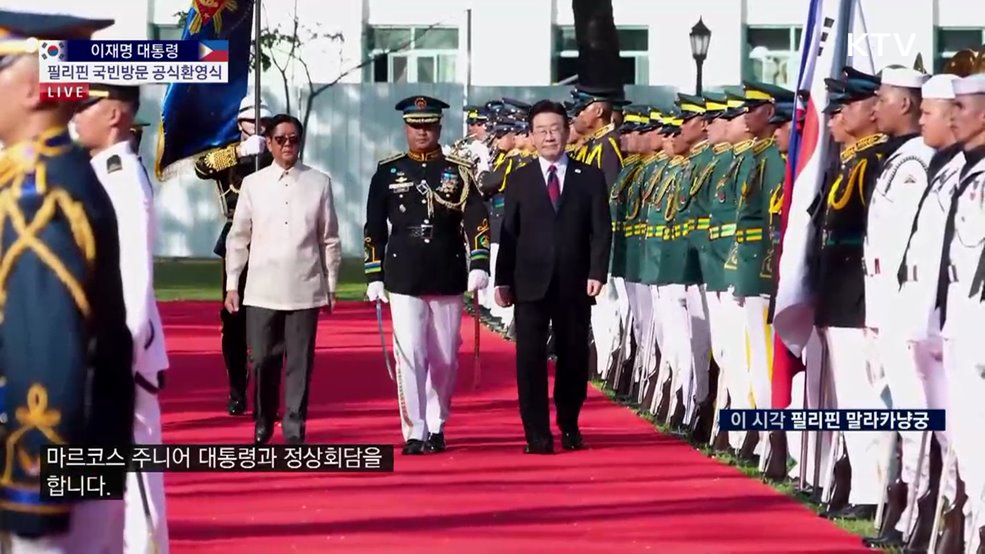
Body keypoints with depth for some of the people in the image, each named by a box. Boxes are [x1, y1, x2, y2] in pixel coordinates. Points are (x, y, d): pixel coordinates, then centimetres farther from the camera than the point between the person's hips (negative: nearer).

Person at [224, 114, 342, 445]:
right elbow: (238, 238, 9)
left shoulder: (319, 183, 4)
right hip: (262, 292, 0)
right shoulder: (253, 184, 5)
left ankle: (294, 432, 5)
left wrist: (331, 286, 7)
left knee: (300, 363, 0)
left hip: (305, 290, 0)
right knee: (263, 361, 2)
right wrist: (231, 285, 6)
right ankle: (263, 430, 17)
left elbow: (330, 239, 7)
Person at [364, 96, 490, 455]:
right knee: (410, 355, -7)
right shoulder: (388, 172, 5)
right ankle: (414, 433, -5)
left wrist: (479, 266, -15)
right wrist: (374, 277, 2)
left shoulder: (458, 172, 5)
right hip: (404, 280, -1)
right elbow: (374, 228, 6)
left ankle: (437, 427, 22)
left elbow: (477, 221, -2)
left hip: (448, 278, 1)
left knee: (445, 357, 7)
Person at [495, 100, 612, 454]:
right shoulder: (520, 179, 8)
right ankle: (537, 434, -3)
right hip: (531, 285, 0)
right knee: (530, 358, -6)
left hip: (575, 285, 0)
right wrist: (503, 280, -1)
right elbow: (508, 233, 6)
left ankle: (569, 425, 24)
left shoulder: (590, 177, 7)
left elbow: (601, 230, 2)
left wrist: (597, 272, -10)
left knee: (574, 356, 8)